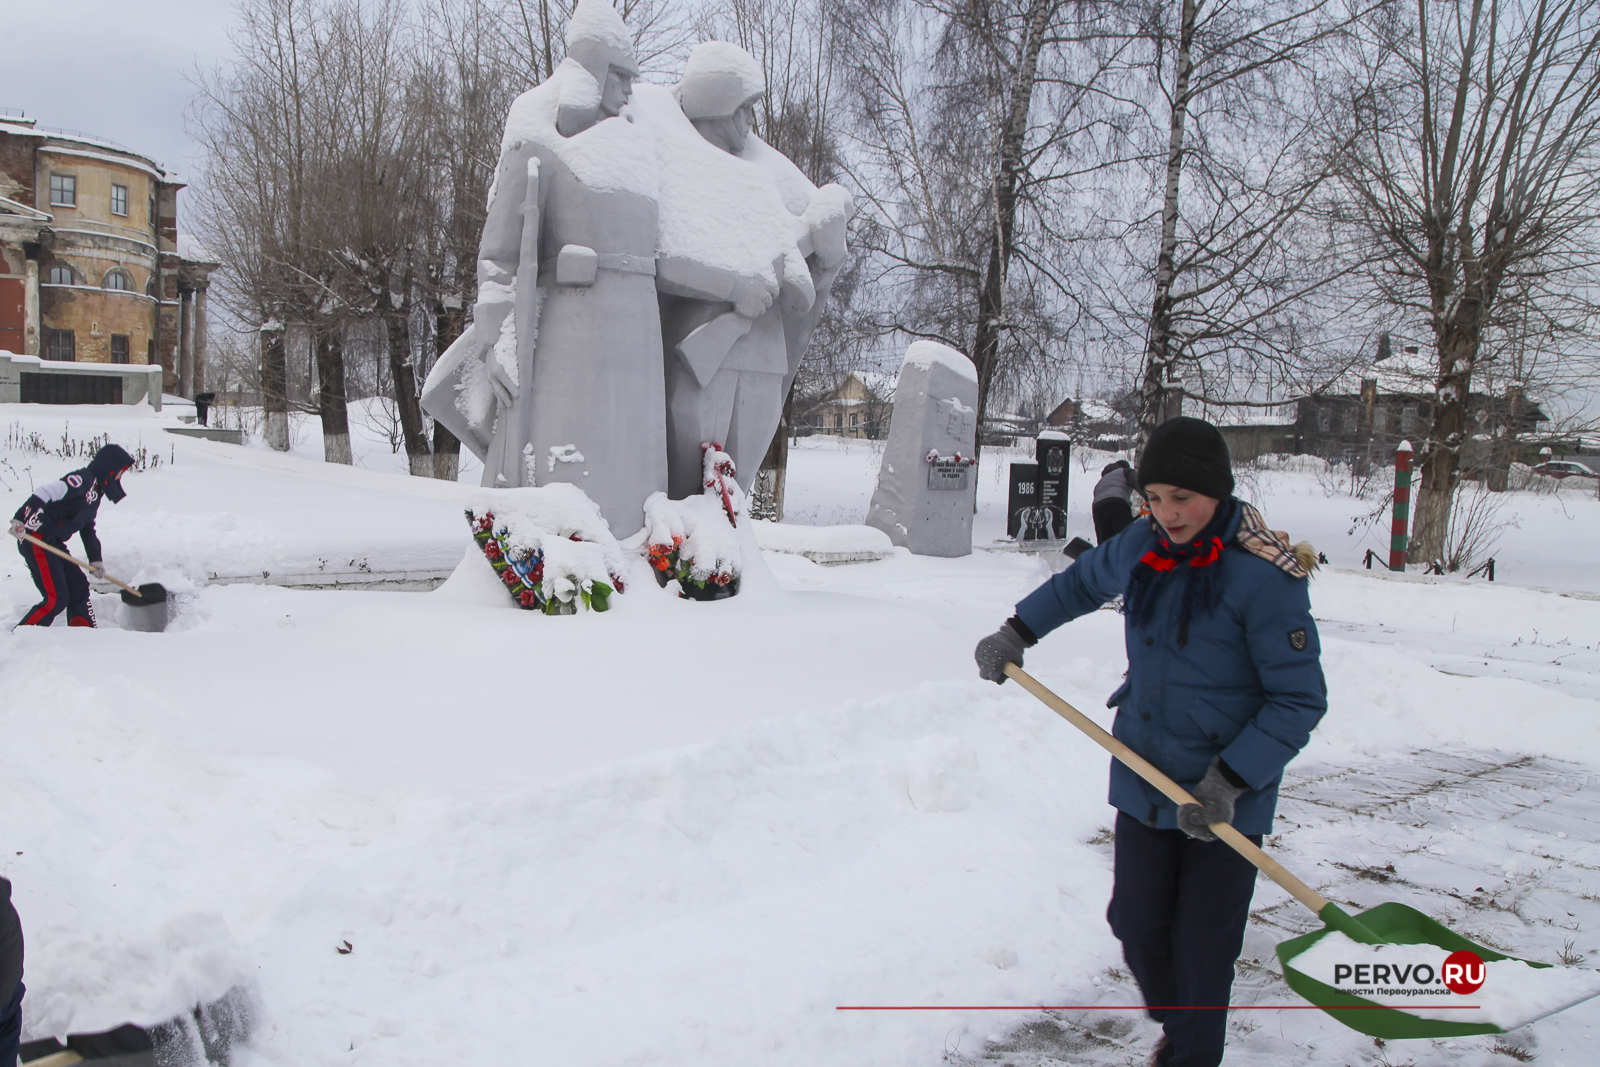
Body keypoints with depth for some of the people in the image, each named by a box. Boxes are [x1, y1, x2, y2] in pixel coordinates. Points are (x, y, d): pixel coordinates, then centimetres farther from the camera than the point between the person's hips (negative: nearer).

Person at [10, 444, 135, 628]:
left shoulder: (96, 490, 18)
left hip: (53, 542, 10)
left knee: (78, 587, 13)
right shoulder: (84, 479, -13)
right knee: (56, 598, -13)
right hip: (36, 540, -10)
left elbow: (88, 529, 25)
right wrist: (21, 520, -35)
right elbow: (45, 492, -26)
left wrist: (95, 560, 21)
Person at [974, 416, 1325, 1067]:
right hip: (1144, 779, 5)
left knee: (1201, 951, 3)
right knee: (1137, 924, 14)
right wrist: (1017, 633, 20)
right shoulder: (1141, 546, -1)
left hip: (1227, 800, -5)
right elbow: (1082, 581, 22)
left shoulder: (1264, 577, -20)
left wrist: (1229, 780, -22)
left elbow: (1299, 700, -16)